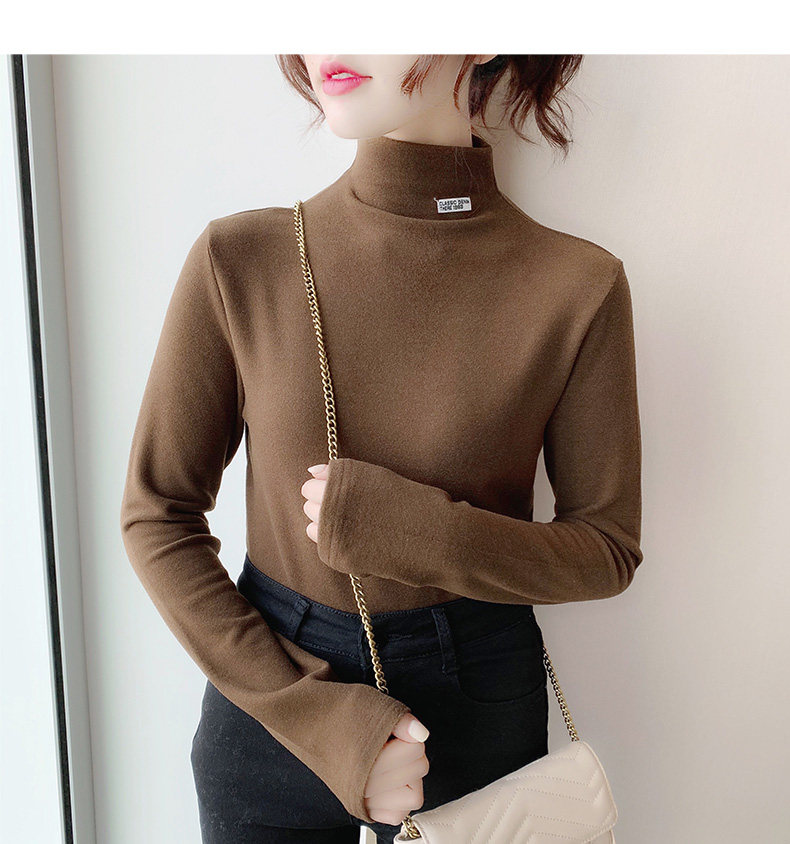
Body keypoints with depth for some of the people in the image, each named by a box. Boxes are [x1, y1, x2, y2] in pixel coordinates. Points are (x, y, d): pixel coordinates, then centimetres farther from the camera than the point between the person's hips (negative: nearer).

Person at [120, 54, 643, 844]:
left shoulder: (578, 285, -12)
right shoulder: (238, 260, -11)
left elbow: (607, 551, -6)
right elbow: (156, 517, -6)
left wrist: (401, 528, -22)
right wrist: (316, 715, -13)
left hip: (479, 701, 0)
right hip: (269, 697, 1)